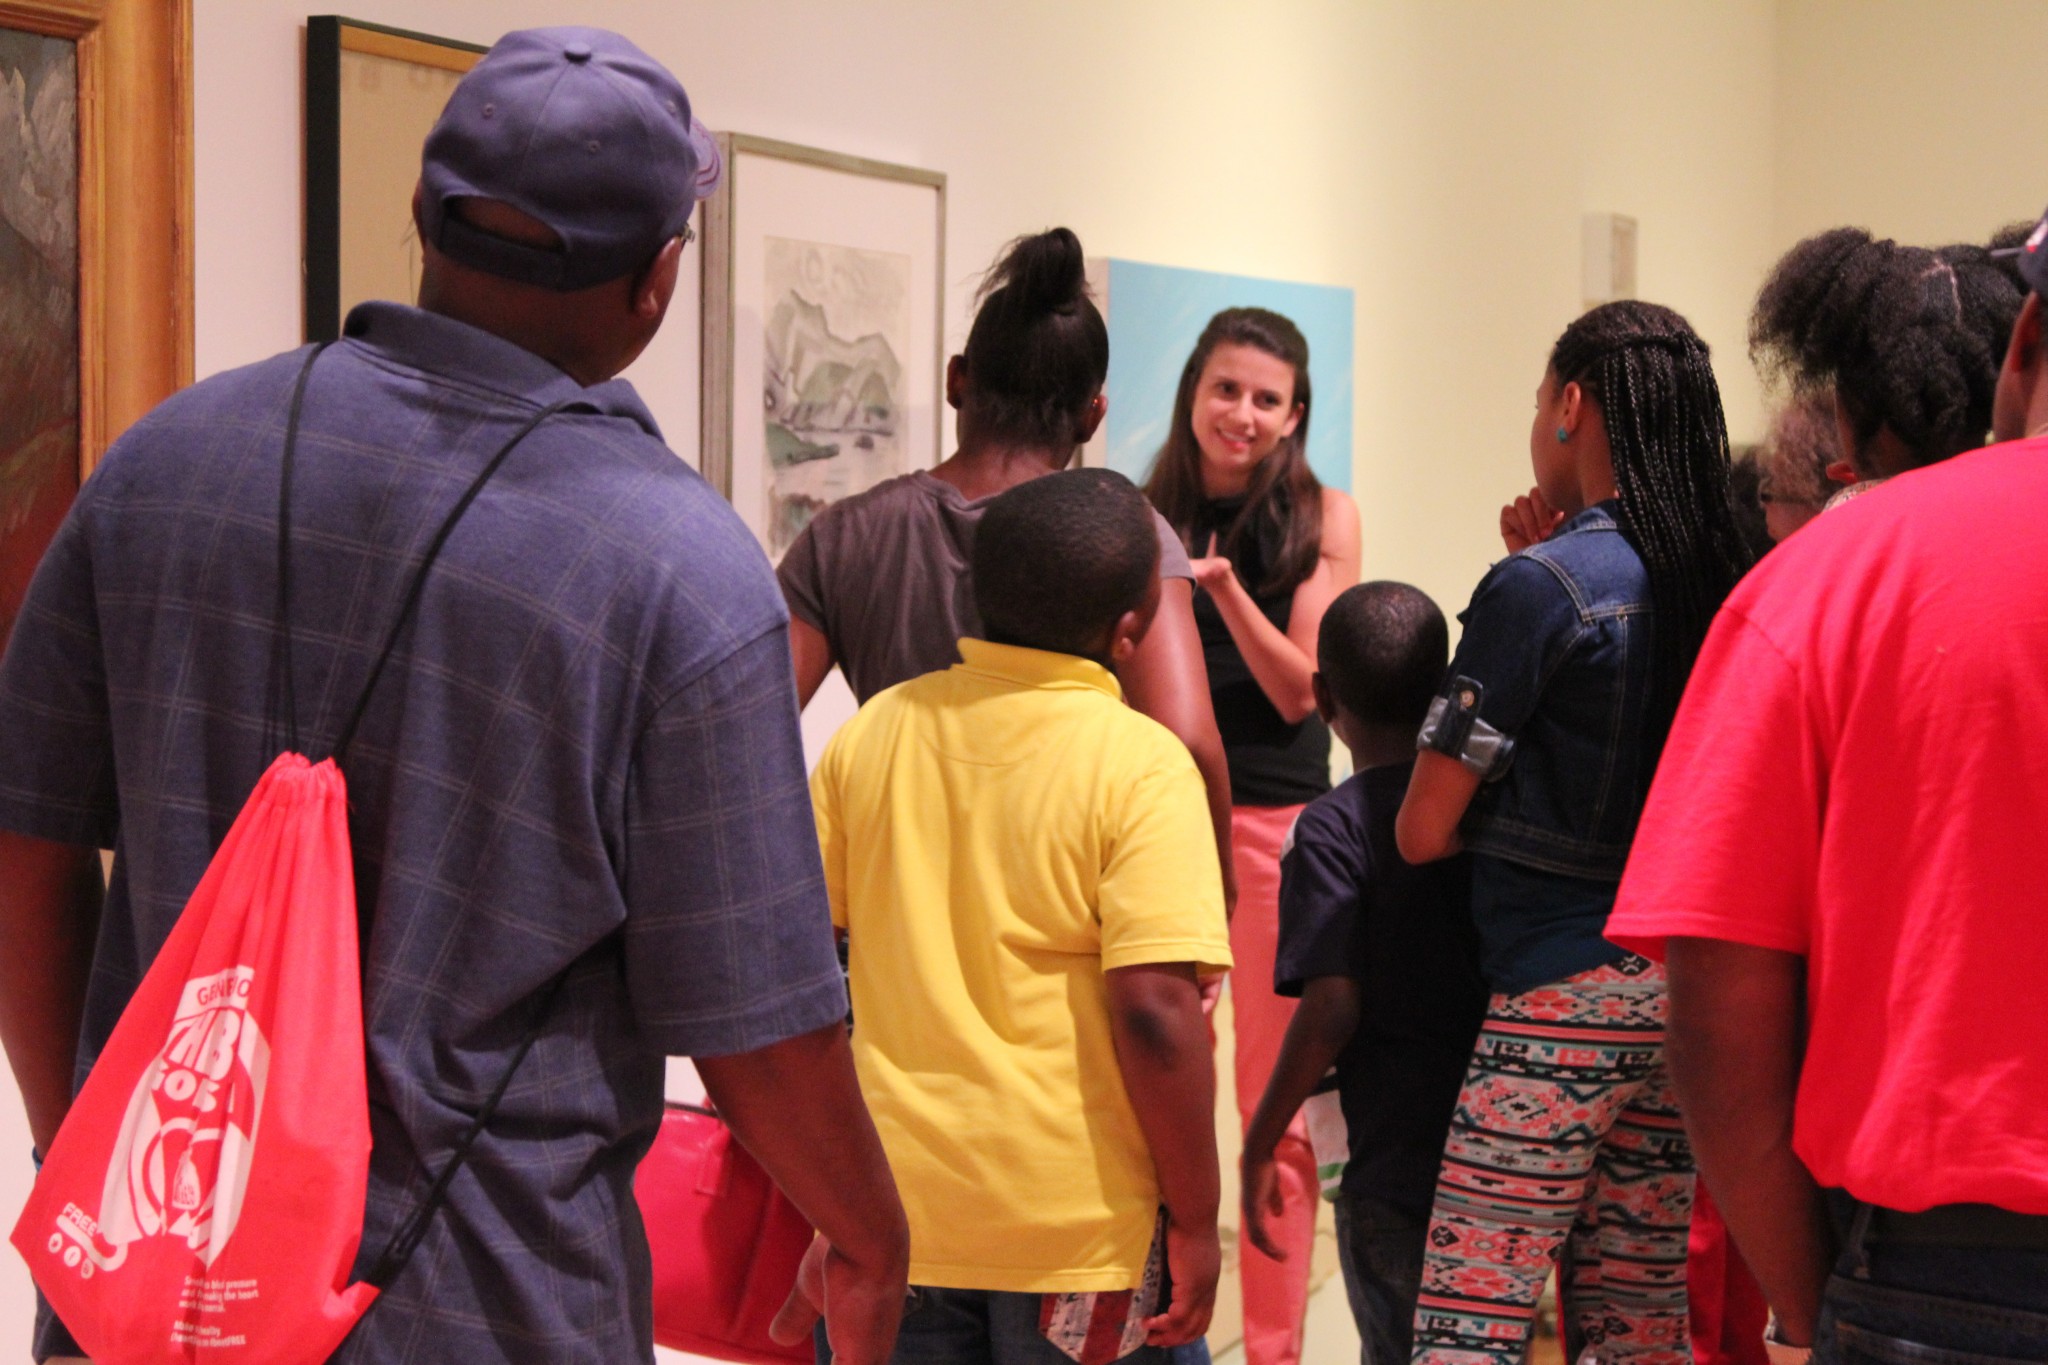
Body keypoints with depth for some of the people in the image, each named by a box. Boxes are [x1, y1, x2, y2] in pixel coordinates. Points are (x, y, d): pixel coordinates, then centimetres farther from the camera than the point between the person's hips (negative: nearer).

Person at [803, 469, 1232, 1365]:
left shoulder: (872, 730, 0)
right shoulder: (1138, 764, -15)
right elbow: (1156, 1008, -22)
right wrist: (1194, 1218, -11)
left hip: (897, 1205, 4)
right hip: (1074, 1221, -4)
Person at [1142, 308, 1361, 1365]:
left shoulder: (1323, 518, 0)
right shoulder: (1146, 515, 6)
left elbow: (1299, 689, -6)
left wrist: (1225, 588, -20)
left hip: (1276, 820, -2)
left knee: (1276, 1105, 4)